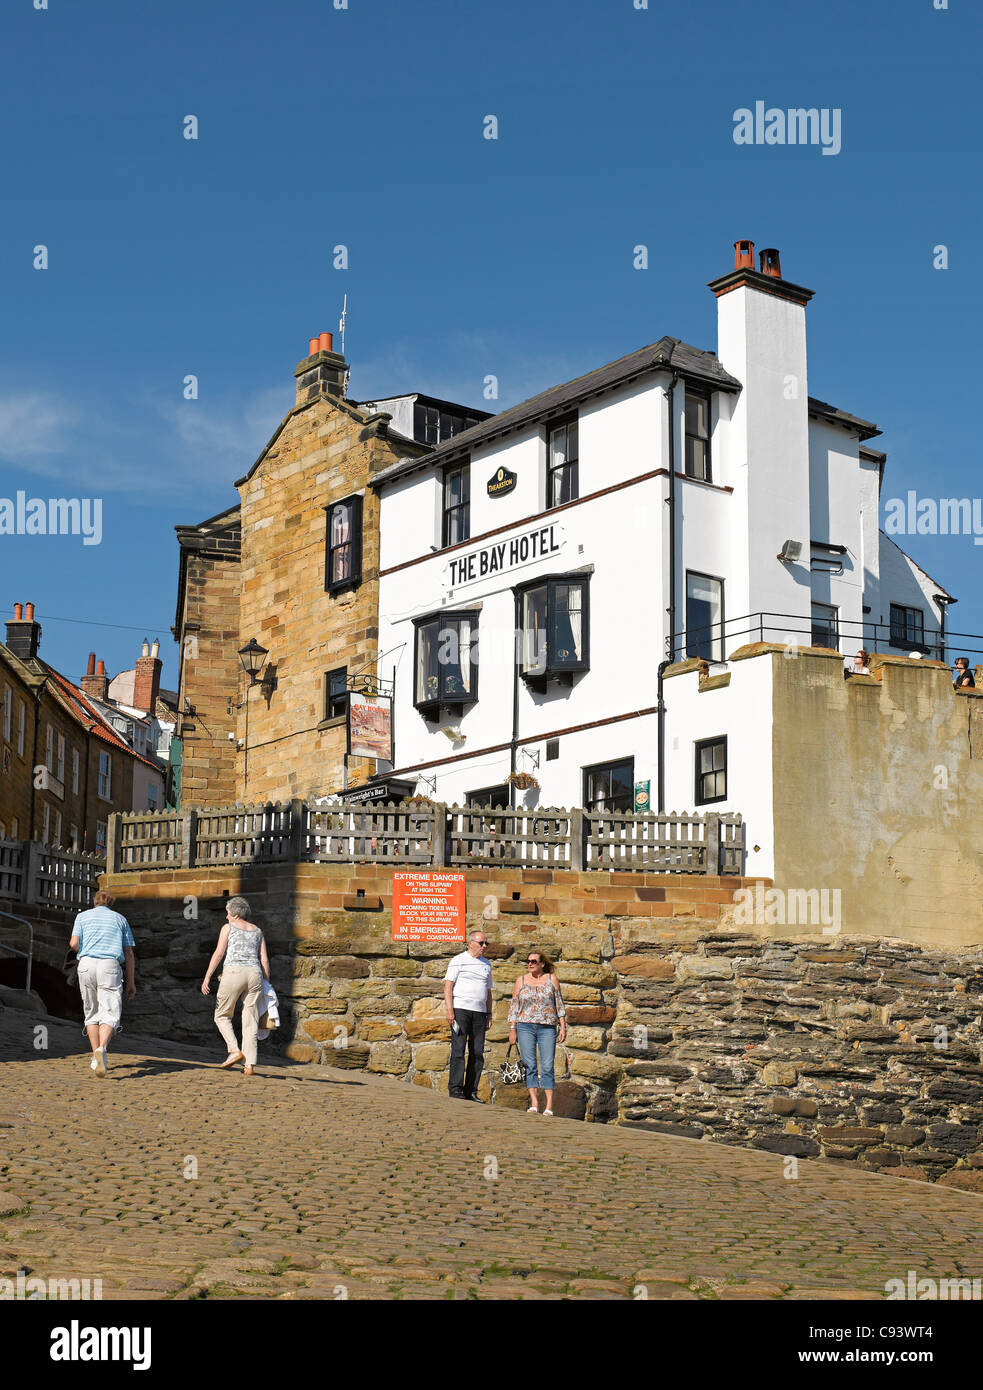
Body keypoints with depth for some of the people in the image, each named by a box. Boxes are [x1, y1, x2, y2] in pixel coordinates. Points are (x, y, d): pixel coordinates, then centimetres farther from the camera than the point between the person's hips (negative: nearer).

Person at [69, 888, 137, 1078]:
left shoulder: (83, 916, 17)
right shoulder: (120, 919, 18)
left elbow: (74, 943, 2)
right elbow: (129, 953, 14)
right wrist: (130, 982, 18)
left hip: (86, 964, 1)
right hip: (110, 965, -1)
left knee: (91, 1012, 15)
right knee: (109, 1014, -9)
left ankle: (96, 1056, 11)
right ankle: (101, 1049, -35)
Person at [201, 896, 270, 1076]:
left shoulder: (228, 927, 6)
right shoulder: (257, 931, 18)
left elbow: (219, 953, -4)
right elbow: (264, 960, 12)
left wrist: (207, 977, -4)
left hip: (233, 973, -4)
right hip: (254, 974, 4)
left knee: (222, 1016, 13)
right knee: (250, 1022, 5)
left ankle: (235, 1050, -5)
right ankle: (249, 1064, -2)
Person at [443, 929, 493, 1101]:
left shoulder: (486, 964, 19)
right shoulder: (459, 960, 1)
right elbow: (448, 985, -5)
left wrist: (489, 1013, 17)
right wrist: (449, 1009, -14)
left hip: (479, 1012, 6)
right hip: (460, 1009, -6)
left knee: (477, 1053, 2)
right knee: (458, 1049, -9)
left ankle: (471, 1091, 6)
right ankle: (455, 1088, -8)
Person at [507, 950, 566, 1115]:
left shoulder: (551, 979, 8)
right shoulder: (521, 981, 9)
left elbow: (559, 1003, 10)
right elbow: (514, 1006, 9)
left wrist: (563, 1026, 4)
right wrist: (512, 1029, 3)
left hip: (547, 1028, -1)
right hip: (525, 1027, 1)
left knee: (547, 1066, -6)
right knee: (530, 1065, -3)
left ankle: (549, 1106, -6)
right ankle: (534, 1104, -1)